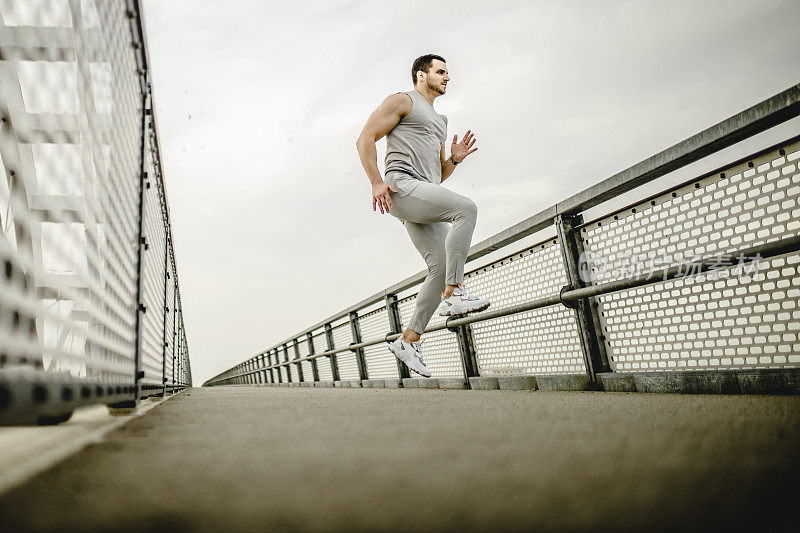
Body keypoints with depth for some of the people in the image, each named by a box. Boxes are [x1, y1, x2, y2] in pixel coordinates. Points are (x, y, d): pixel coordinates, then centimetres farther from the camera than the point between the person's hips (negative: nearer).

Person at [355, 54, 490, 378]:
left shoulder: (438, 122, 33)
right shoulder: (402, 101, 9)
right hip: (402, 185, -8)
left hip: (425, 199, 8)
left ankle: (409, 340, 3)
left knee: (441, 268, -3)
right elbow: (365, 138, -2)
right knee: (466, 208, -27)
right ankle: (453, 294, -27)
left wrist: (454, 159, 12)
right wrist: (376, 181, -14)